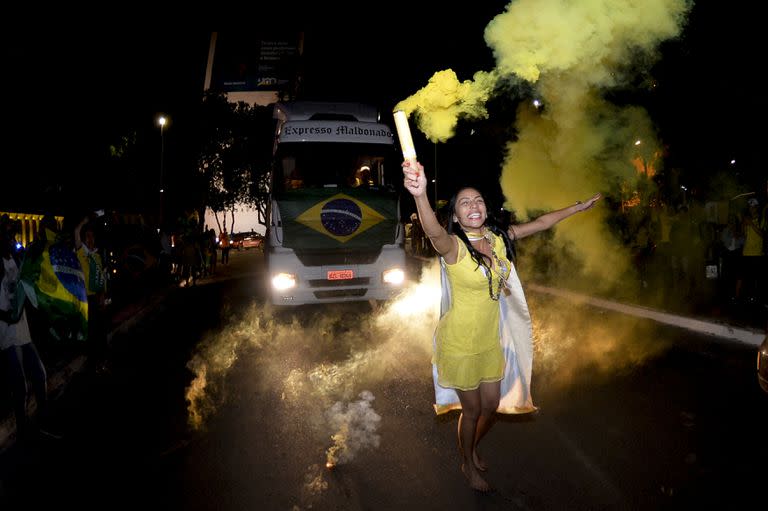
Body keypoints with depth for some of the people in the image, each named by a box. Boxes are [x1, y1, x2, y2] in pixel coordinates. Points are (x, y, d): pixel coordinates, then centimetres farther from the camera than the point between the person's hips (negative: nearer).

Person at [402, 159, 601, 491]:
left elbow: (540, 223, 9)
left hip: (491, 341, 6)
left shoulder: (498, 238, -4)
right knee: (472, 410, 13)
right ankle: (468, 466, 42)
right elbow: (433, 231, -47)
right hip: (460, 345, -6)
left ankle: (473, 449, 52)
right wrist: (420, 195, -67)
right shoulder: (453, 246, -23)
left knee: (492, 406, 21)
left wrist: (578, 207, 18)